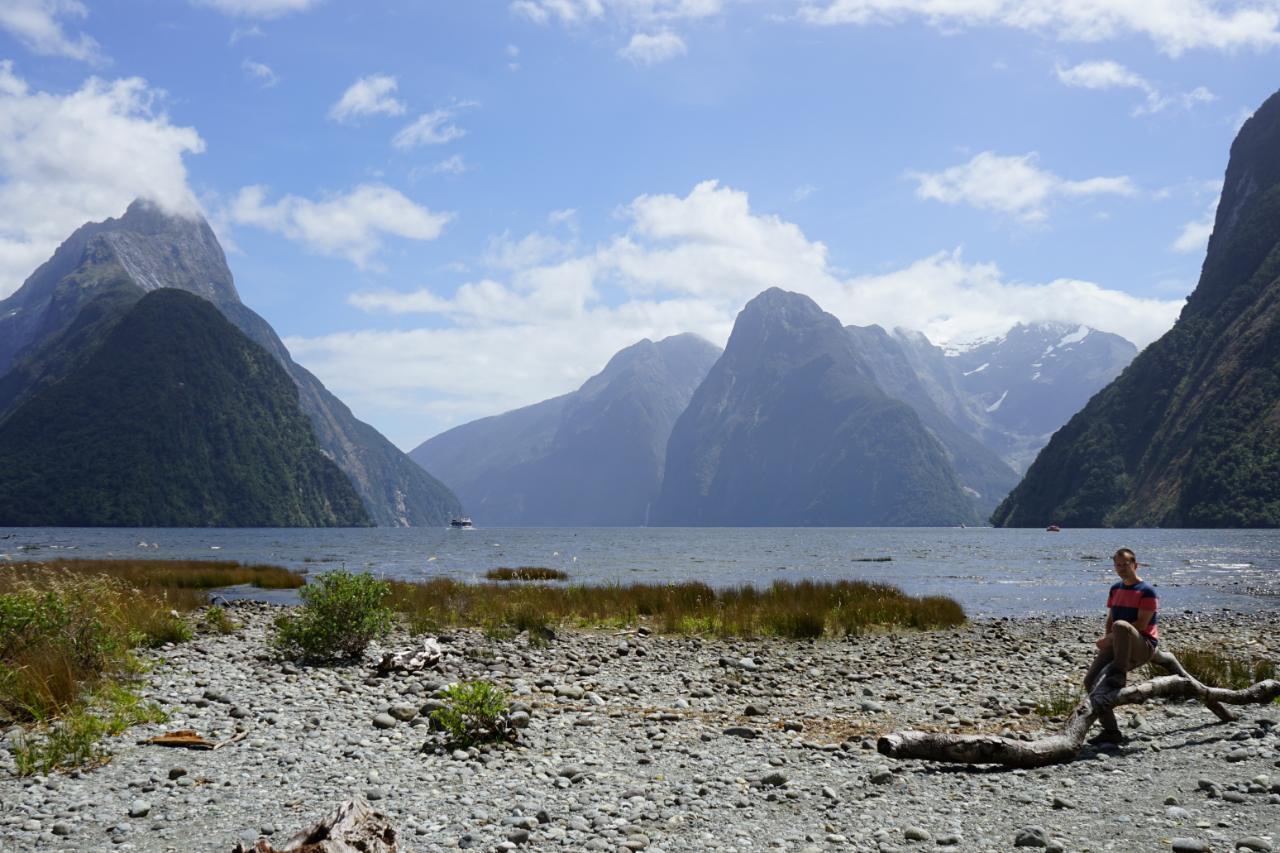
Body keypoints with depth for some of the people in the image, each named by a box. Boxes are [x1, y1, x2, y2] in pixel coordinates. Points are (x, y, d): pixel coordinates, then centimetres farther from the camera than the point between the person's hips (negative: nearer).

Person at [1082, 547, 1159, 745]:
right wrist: (1107, 638, -4)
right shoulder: (1116, 589, 18)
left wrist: (1110, 637, -17)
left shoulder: (1147, 591, -6)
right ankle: (1111, 731, -5)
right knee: (1091, 681, -11)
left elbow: (1141, 625, -14)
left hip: (1143, 647, -7)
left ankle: (1118, 675, -34)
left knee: (1121, 625, -38)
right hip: (1117, 646, 7)